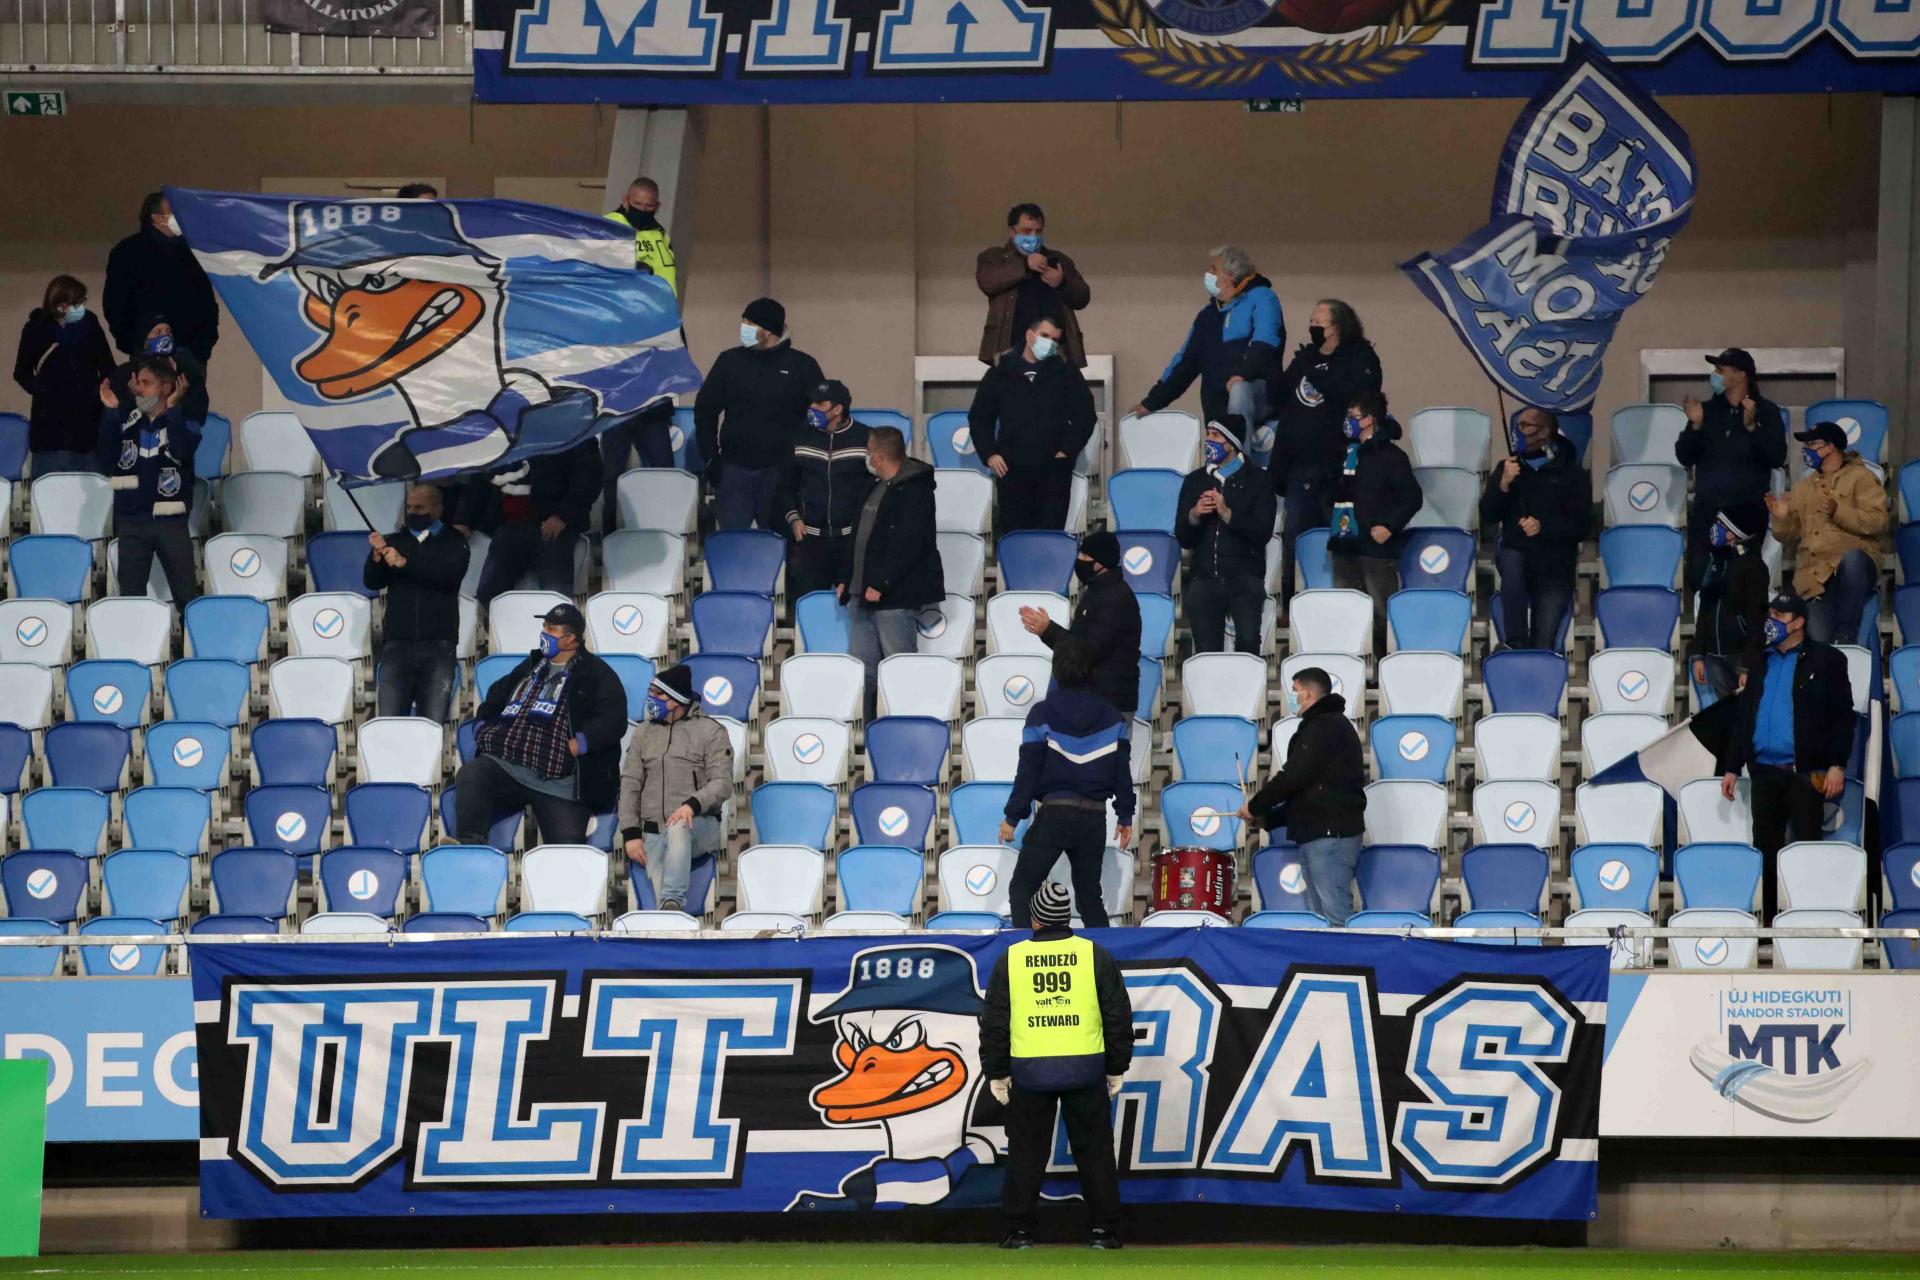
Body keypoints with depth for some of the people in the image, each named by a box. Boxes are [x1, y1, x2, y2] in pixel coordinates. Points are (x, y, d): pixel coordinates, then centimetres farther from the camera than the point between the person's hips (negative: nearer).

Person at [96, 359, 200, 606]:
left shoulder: (182, 422, 1)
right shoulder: (124, 419, 5)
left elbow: (182, 450, -20)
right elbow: (105, 462, -5)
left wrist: (172, 409, -15)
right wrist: (110, 413, -9)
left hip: (171, 521, -2)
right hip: (131, 521, 2)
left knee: (186, 595, 0)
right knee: (130, 596, 5)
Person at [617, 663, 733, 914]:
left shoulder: (711, 731, 2)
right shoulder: (644, 733, 15)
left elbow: (722, 783, -7)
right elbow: (630, 784, 11)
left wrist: (693, 805, -27)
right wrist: (631, 833, 0)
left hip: (699, 827, -4)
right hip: (653, 834, 4)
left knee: (678, 828, -38)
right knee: (660, 887, -18)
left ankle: (673, 903, -47)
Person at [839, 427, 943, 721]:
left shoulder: (914, 491, -13)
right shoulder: (875, 488, 17)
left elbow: (907, 543, -21)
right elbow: (857, 537, 23)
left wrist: (880, 584, -22)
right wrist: (845, 578, 15)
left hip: (895, 598, -10)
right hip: (862, 596, 10)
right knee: (862, 670, 10)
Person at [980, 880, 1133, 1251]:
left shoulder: (1010, 960, 2)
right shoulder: (1095, 956, 1)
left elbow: (994, 1022, 4)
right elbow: (1118, 1016, 3)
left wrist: (996, 1073, 11)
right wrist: (1117, 1068, 11)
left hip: (1030, 1071, 0)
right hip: (1085, 1069, 0)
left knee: (1026, 1152, 7)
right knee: (1094, 1150, 7)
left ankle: (1020, 1231, 6)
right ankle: (1103, 1230, 7)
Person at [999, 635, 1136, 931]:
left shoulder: (1042, 714, -6)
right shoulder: (1112, 717, 4)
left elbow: (1028, 771, -7)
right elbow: (1123, 771, 5)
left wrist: (1013, 817, -2)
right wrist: (1125, 816, 14)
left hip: (1054, 814, -4)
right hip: (1095, 818, 4)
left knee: (1021, 890, 5)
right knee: (1089, 896, 15)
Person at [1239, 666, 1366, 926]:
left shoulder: (1327, 727, -9)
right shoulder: (1328, 726, 23)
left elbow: (1294, 776, -16)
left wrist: (1255, 805, -3)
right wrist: (1267, 818, 17)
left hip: (1330, 836, -10)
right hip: (1317, 835, 10)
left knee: (1336, 919, -14)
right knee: (1321, 918, 9)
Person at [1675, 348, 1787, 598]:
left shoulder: (1767, 411, 4)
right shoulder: (1708, 410, 13)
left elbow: (1777, 457, -7)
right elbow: (1684, 457, 9)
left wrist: (1751, 427, -16)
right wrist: (1695, 426, -6)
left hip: (1747, 505, -3)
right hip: (1706, 508, 3)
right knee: (1697, 573, -5)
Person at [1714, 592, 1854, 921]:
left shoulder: (1826, 660, 1)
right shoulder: (1759, 663, 16)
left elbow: (1843, 715, -5)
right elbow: (1742, 717, 18)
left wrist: (1837, 764, -13)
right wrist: (1731, 767, 13)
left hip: (1805, 773, -5)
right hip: (1764, 772, 5)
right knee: (1764, 851, 6)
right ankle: (1767, 922, 11)